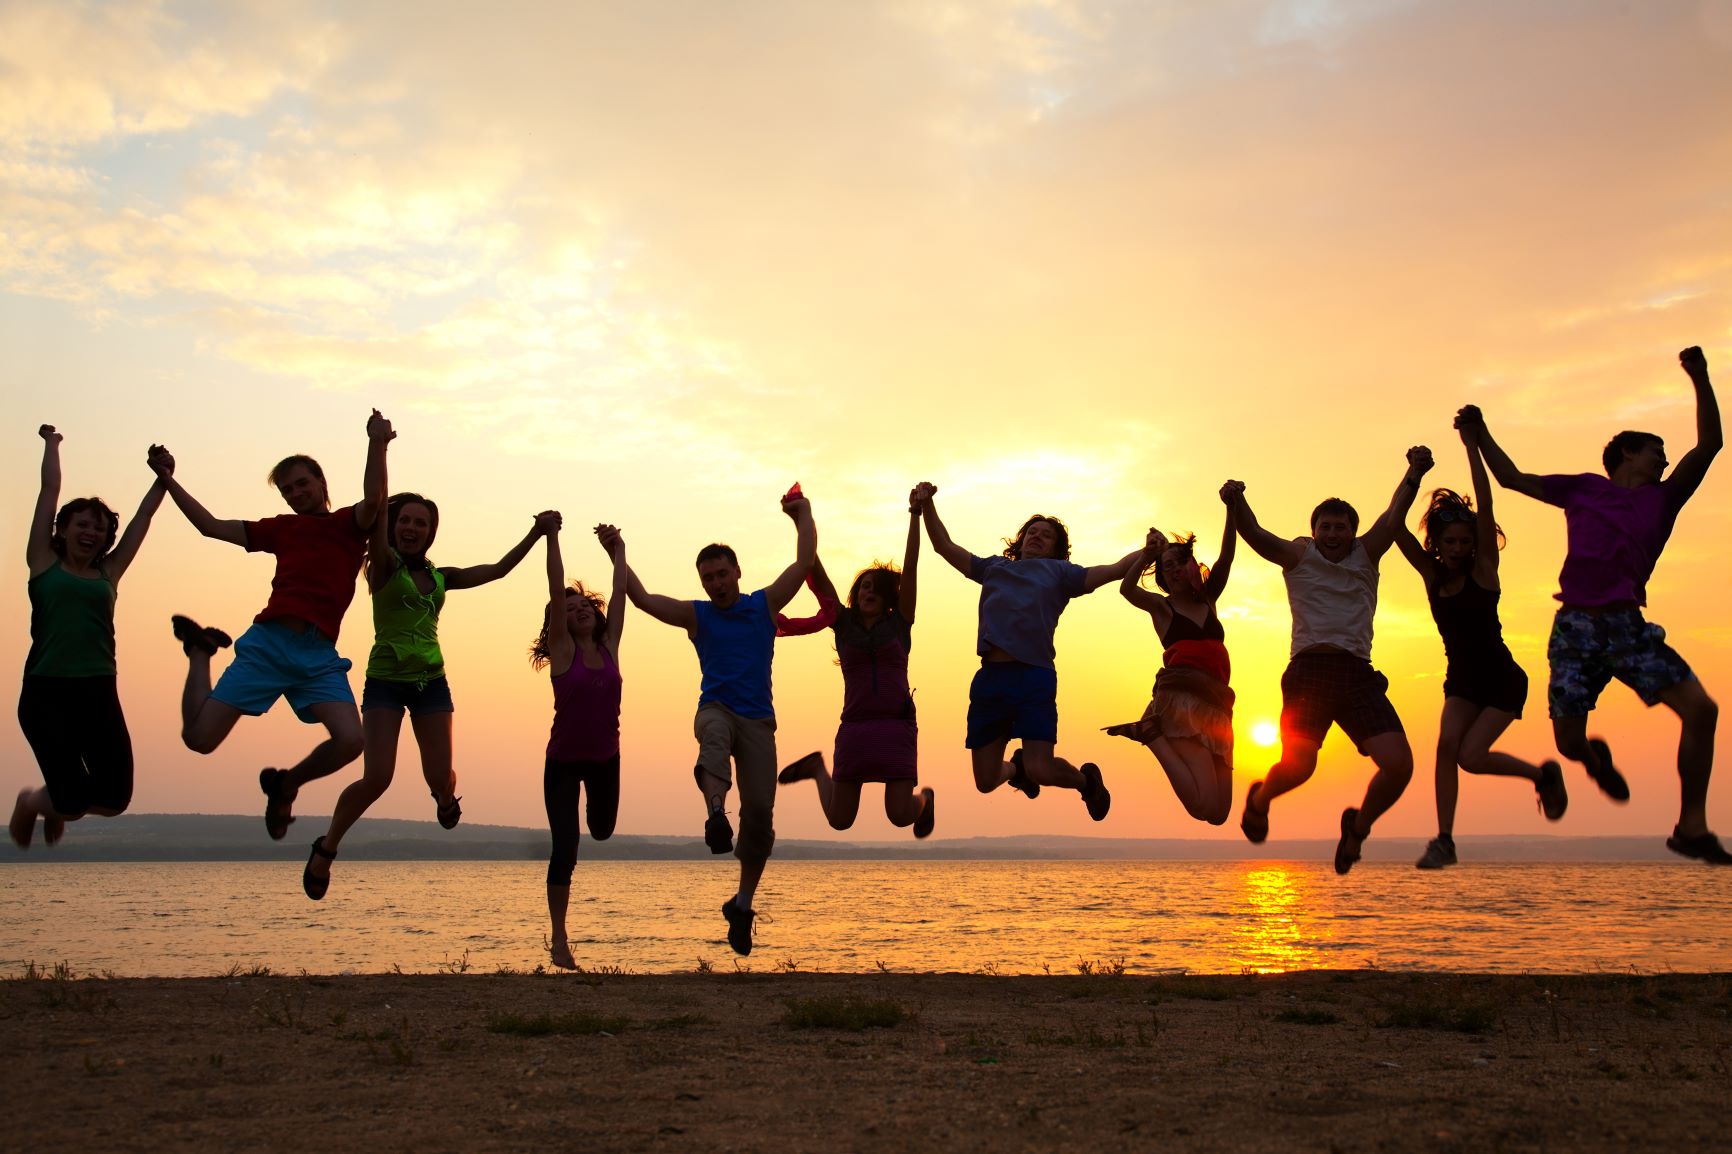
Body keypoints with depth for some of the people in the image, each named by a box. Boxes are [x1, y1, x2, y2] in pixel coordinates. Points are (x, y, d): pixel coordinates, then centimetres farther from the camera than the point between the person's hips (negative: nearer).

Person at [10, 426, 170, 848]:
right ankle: (30, 802, 27)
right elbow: (50, 489, 11)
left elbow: (144, 515, 17)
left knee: (115, 799, -4)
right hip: (46, 693, -4)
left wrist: (163, 477, 15)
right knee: (75, 803, -11)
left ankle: (58, 802, 32)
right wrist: (51, 444, 21)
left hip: (99, 693, 4)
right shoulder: (44, 562, 7)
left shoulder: (108, 573, 14)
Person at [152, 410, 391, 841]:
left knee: (350, 739, -24)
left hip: (320, 655, -1)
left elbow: (373, 499, -11)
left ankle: (285, 785, 8)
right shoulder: (282, 528, 21)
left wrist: (377, 445, -26)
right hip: (267, 643, 1)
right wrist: (167, 479, 23)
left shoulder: (349, 523, 13)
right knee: (199, 739, -5)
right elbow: (211, 526, 24)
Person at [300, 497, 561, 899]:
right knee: (376, 778, -16)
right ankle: (326, 847, 8)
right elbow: (376, 525, -23)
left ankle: (446, 798, 39)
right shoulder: (384, 567, -4)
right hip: (385, 681, -4)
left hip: (431, 681, 4)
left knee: (440, 777, -1)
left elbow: (498, 569, 13)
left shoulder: (440, 577, 9)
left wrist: (536, 533, 9)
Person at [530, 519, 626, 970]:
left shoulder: (609, 646, -1)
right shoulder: (562, 650, -10)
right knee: (565, 851, -9)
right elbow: (556, 590, -17)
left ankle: (590, 800, 57)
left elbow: (620, 593, 4)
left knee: (602, 830, 21)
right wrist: (552, 538, -21)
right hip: (563, 762, -4)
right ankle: (558, 941, 0)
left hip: (605, 758, 4)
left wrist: (618, 550, 8)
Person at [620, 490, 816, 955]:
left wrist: (804, 515, 13)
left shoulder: (764, 604, 11)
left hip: (757, 719, 1)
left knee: (759, 811, -6)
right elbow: (642, 598, 3)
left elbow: (805, 562, 10)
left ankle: (742, 903, 6)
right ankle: (716, 812, -63)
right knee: (714, 734, -41)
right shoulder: (697, 615, 10)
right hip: (716, 708, -1)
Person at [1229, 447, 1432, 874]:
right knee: (1297, 767, -13)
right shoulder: (1299, 556, 12)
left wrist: (1414, 475, -14)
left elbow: (1393, 517, 3)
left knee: (1398, 765, -12)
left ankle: (1358, 825, 19)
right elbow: (1255, 535, -4)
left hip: (1358, 674, 2)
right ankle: (1259, 800, 24)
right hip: (1309, 670, -2)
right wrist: (1236, 505, -24)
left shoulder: (1365, 555, 18)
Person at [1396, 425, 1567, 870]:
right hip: (1461, 681, 4)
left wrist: (1471, 444, -20)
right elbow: (1395, 526, -6)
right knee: (1447, 744, -18)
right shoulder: (1432, 575, 1)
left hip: (1503, 681, -4)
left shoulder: (1483, 569, -10)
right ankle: (1444, 840, -14)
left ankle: (1543, 774, 12)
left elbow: (1485, 506, -19)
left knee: (1470, 756, -15)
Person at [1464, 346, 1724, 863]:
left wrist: (1700, 380, -2)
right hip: (1575, 626, -1)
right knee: (1569, 741, -5)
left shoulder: (1663, 499, 18)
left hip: (1629, 626, 1)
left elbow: (1709, 444, 8)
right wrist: (1480, 433, 17)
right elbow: (1511, 479, 24)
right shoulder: (1583, 488, 17)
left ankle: (1691, 826, -6)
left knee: (1701, 708, -16)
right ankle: (1596, 758, 34)